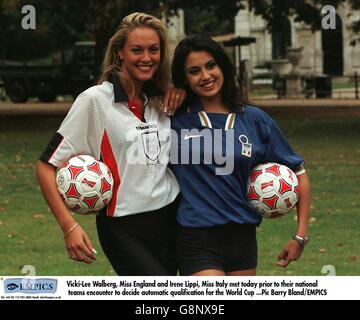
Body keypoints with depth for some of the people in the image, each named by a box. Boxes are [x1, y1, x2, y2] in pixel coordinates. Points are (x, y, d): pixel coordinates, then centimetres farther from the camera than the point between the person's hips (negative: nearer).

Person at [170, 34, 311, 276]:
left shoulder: (255, 119, 5)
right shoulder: (175, 118, 0)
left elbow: (298, 173, 11)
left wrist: (301, 236, 5)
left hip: (242, 238, 4)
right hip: (197, 240, -3)